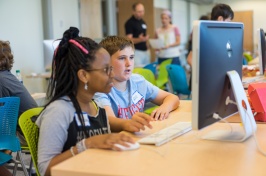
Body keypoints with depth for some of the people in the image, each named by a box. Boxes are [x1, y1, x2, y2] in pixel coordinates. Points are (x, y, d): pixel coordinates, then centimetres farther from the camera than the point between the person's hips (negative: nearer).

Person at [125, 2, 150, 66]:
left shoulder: (143, 22, 14)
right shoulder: (129, 23, -10)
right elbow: (129, 39, -15)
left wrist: (147, 48, 14)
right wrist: (140, 39, -32)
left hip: (145, 51, 7)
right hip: (136, 51, -7)